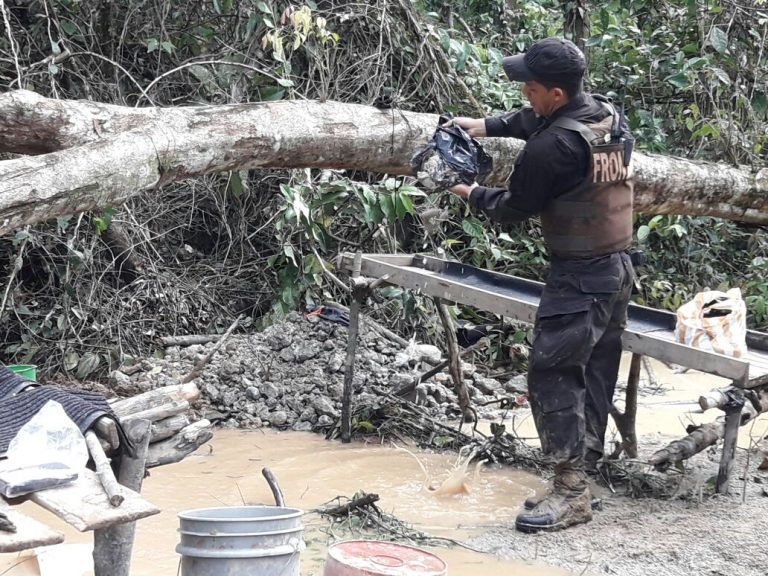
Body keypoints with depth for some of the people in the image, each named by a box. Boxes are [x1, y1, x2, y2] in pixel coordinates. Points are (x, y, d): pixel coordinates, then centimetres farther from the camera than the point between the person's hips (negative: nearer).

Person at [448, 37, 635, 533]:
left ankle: (571, 492, -10)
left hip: (579, 278, -9)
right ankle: (583, 475, 19)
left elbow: (516, 207, -7)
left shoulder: (552, 147, -23)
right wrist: (486, 125, 16)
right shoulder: (609, 114, 4)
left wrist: (473, 195, 10)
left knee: (553, 375, -8)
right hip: (620, 268, 10)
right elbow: (536, 119, 23)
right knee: (596, 376, 12)